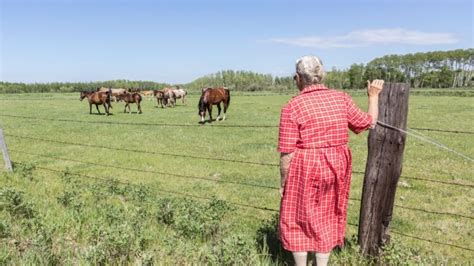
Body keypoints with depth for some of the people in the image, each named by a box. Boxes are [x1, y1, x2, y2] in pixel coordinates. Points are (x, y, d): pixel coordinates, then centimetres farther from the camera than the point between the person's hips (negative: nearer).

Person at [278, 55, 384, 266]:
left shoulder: (292, 107, -14)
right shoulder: (341, 98, -1)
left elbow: (287, 152, -15)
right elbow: (368, 123, 11)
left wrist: (283, 181, -3)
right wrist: (373, 96, 25)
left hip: (305, 170, -4)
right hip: (336, 168, 5)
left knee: (299, 220, 14)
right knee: (326, 219, 19)